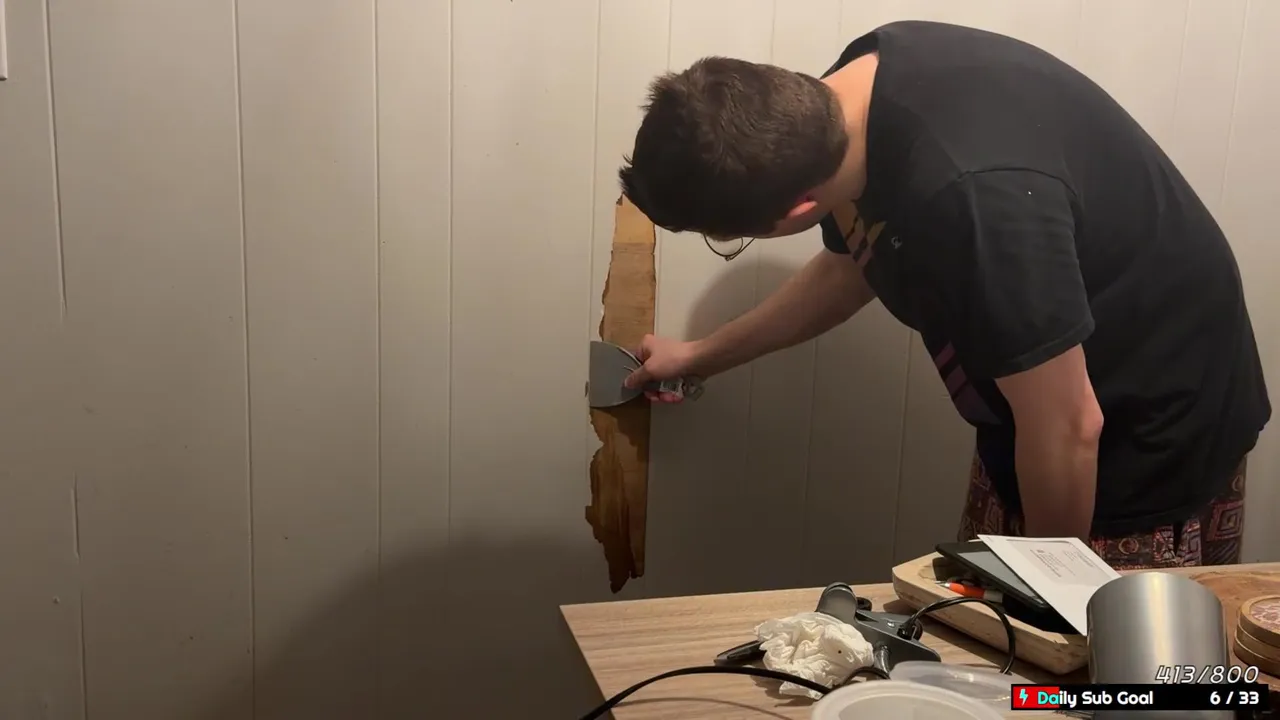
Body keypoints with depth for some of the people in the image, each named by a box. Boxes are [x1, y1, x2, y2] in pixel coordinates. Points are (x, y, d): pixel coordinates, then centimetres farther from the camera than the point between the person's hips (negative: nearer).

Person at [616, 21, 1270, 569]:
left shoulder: (976, 197, -40)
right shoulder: (855, 92, -12)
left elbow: (1067, 431, -28)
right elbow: (849, 265, 9)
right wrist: (701, 356, 18)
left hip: (1156, 433, -7)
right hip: (1036, 406, 8)